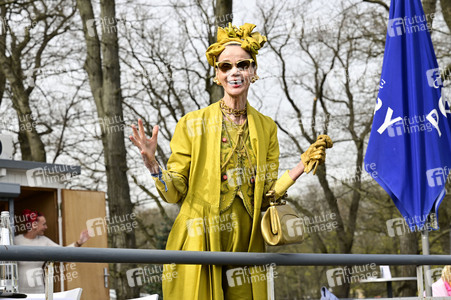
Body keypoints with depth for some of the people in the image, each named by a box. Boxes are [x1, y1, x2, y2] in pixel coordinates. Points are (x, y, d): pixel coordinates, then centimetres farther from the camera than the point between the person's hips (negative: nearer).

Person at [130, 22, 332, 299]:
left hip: (245, 245, 3)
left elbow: (265, 196, 9)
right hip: (200, 246, -3)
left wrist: (300, 169, -3)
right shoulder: (193, 124, 0)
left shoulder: (266, 128, 10)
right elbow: (175, 193, -1)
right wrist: (152, 165, -18)